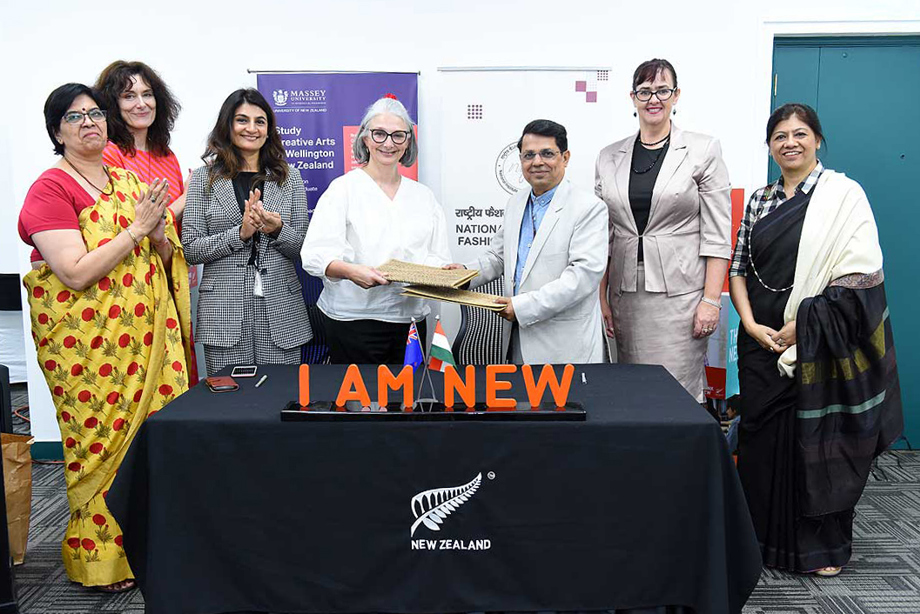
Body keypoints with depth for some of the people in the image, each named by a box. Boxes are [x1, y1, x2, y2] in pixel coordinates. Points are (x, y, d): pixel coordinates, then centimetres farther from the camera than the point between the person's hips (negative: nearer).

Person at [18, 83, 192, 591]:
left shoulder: (130, 182, 14)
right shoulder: (50, 189, -5)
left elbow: (168, 258, 16)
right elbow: (76, 273, -16)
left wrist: (158, 234, -6)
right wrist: (136, 228, -15)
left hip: (145, 333, 6)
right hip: (86, 344, -5)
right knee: (102, 442, 0)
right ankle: (101, 556, 18)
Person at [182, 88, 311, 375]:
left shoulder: (289, 178, 10)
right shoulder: (204, 178, 6)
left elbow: (303, 248, 8)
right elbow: (191, 249, -1)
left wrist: (277, 230, -12)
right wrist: (241, 233, -14)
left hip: (280, 310, 2)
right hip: (225, 313, -1)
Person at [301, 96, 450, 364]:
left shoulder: (423, 195, 15)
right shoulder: (344, 188, 0)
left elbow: (438, 257, 12)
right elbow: (316, 253, -11)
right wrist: (350, 271, -30)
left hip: (410, 318, 4)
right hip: (354, 319, -4)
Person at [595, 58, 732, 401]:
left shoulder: (703, 150, 1)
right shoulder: (609, 157, 10)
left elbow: (717, 235, -3)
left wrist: (711, 300, -9)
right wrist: (601, 297, 6)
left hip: (681, 294, -3)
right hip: (625, 295, 3)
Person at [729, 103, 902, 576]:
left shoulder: (843, 194, -4)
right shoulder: (760, 200, 10)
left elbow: (859, 273, -12)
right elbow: (738, 267, 8)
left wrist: (802, 325, -16)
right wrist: (751, 323, -7)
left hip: (819, 340, -4)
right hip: (763, 340, 4)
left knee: (816, 435, 2)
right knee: (765, 433, 9)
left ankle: (823, 544, 20)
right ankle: (767, 534, 26)